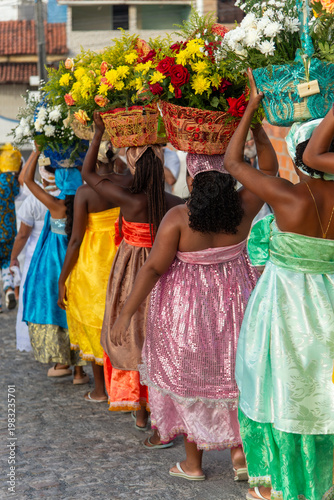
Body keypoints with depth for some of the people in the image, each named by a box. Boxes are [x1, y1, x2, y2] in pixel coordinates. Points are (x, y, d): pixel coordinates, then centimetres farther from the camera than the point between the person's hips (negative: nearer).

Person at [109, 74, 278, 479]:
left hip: (186, 307, -3)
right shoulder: (243, 209, -11)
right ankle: (240, 452, 17)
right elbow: (269, 167, 2)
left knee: (189, 377, 13)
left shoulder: (177, 218, -21)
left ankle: (192, 463, 22)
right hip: (233, 300, 3)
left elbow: (152, 268, -20)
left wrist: (125, 314, -16)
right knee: (232, 373, 20)